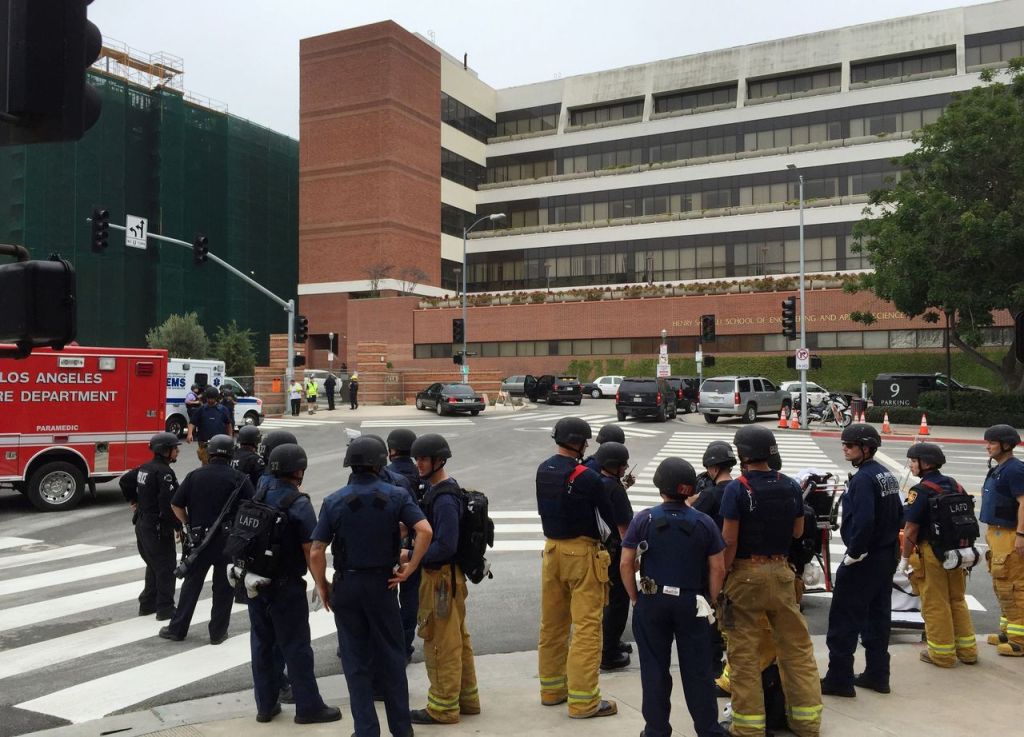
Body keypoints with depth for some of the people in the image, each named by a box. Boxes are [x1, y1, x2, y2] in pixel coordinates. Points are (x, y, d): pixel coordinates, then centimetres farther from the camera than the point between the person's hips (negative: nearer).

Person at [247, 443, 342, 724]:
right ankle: (308, 706, 11)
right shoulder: (299, 504, -17)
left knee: (262, 643, 14)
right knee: (296, 646, 3)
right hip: (286, 586, -6)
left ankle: (266, 705, 23)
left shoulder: (258, 497, 4)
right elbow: (311, 551, -18)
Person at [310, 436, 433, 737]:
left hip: (346, 586, 0)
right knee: (391, 657, 13)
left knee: (356, 661, 11)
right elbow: (425, 531, -19)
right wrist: (409, 567, -10)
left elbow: (316, 552, -8)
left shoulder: (334, 501, -5)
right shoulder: (395, 496, -6)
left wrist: (322, 587, 5)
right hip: (382, 584, 0)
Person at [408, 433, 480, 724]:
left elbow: (445, 546, -26)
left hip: (441, 577, -10)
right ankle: (466, 698, 31)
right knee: (458, 639, 18)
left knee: (441, 643, 2)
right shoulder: (437, 489, 9)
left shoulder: (444, 499, -23)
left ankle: (443, 708, 14)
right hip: (446, 574, 10)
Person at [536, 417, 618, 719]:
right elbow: (610, 516, -10)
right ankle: (583, 700, 5)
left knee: (551, 622, 15)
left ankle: (552, 688, 27)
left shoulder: (542, 471, 2)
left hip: (551, 549, 7)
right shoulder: (588, 478, -18)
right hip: (581, 552, -7)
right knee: (586, 625, 0)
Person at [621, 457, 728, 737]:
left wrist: (635, 598, 4)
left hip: (651, 603, 0)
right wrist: (710, 602, 7)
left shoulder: (644, 519, -7)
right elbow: (718, 569, -3)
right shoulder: (704, 522, -5)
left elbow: (626, 563, -6)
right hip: (692, 603, 0)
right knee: (698, 670, 11)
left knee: (654, 669, 10)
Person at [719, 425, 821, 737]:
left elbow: (729, 540, -15)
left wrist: (722, 574, -6)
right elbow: (798, 531, 11)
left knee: (744, 652, 4)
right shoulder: (790, 486, 1)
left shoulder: (737, 488, -13)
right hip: (781, 571, 5)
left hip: (746, 573, -4)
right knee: (796, 645, 14)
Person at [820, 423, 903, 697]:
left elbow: (863, 522, -27)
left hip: (864, 560, -9)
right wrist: (889, 539, 17)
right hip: (888, 556, 9)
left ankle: (839, 679, 4)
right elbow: (899, 514, 15)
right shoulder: (886, 475, 9)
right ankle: (877, 675, 24)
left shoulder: (863, 479, -19)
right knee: (878, 615, 16)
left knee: (843, 618, -1)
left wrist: (853, 553, -18)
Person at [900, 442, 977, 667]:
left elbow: (911, 531, -17)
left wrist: (905, 559, -8)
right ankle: (967, 650, 26)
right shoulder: (955, 486, 7)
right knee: (957, 600, 18)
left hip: (931, 553, -7)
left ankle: (942, 653, 12)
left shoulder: (921, 491, -16)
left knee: (935, 604, 4)